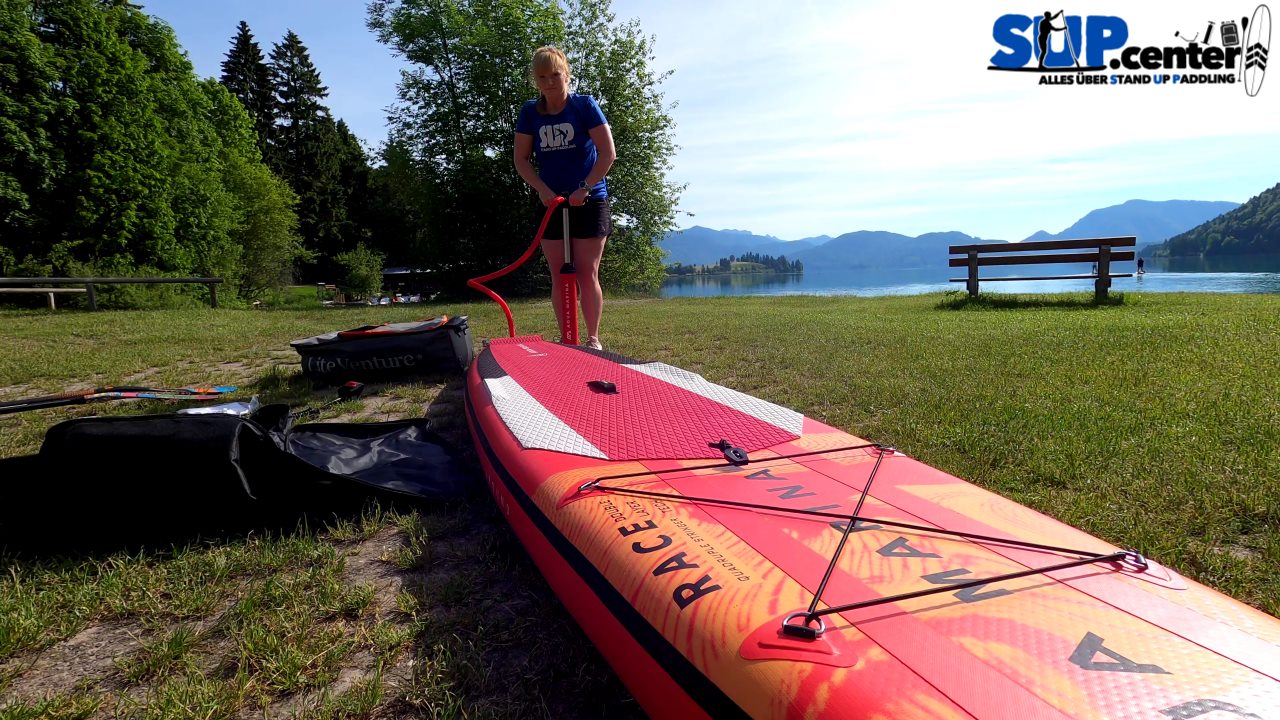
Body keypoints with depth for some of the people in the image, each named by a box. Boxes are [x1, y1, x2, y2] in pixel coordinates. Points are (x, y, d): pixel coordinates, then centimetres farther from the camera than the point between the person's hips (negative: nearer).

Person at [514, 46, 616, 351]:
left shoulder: (585, 105, -5)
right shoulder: (530, 112, 5)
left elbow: (607, 153, -10)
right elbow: (521, 159, 5)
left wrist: (584, 188, -16)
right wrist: (543, 189, -9)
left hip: (589, 202, -3)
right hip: (551, 202, 3)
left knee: (587, 273, -5)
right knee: (559, 276, 3)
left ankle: (593, 338, 3)